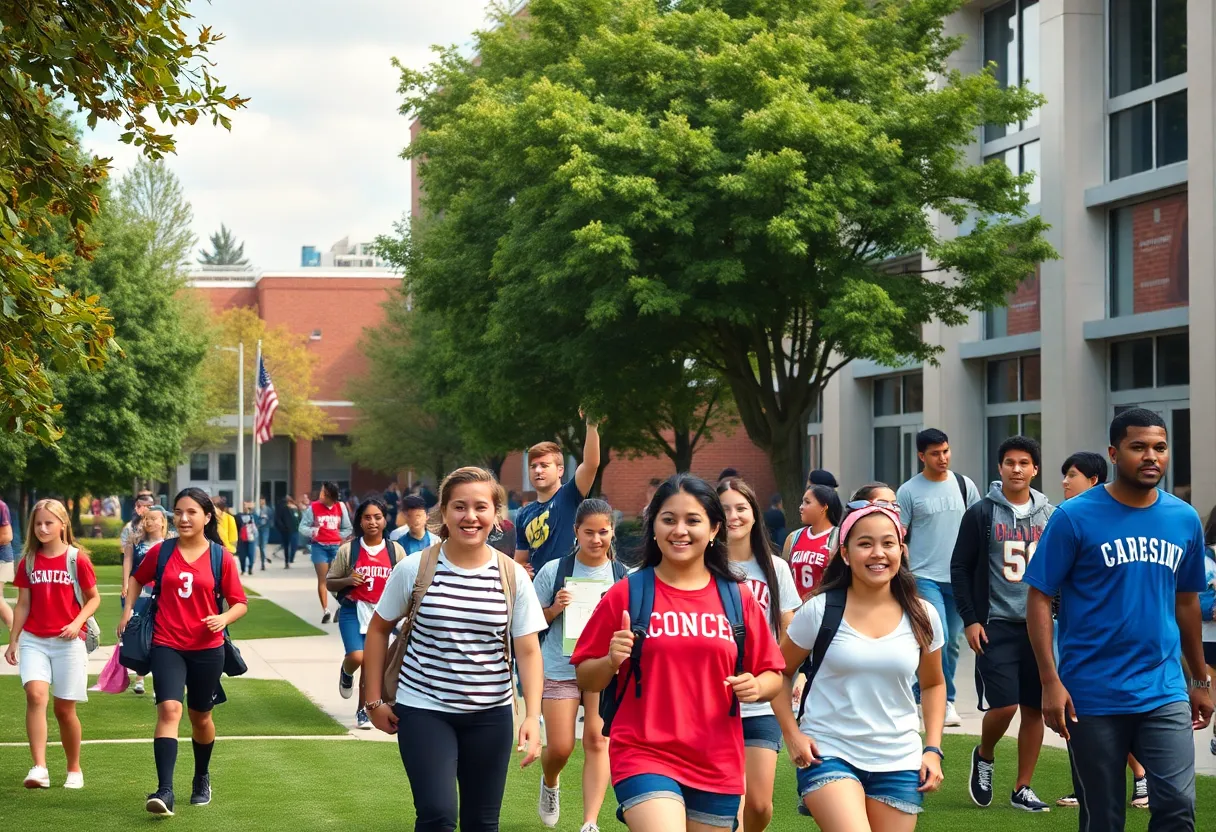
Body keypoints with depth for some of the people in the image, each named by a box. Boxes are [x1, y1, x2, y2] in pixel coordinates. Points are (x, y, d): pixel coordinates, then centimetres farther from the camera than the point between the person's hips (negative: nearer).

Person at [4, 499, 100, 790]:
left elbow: (93, 598, 2)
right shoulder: (29, 561, 5)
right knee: (36, 694, -21)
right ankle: (39, 768, -25)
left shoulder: (77, 558, -3)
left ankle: (74, 770, 25)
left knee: (64, 708, 4)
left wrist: (78, 622, -14)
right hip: (33, 640, 2)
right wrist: (13, 641, 6)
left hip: (67, 641, -2)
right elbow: (23, 604, 10)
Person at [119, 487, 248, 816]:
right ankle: (164, 791, -26)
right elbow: (137, 579, 20)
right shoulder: (160, 552, 1)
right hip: (167, 645, 0)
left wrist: (224, 618, -18)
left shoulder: (221, 557, -3)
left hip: (207, 649, 1)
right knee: (169, 709, -20)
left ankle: (202, 779, 41)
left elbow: (240, 603, 1)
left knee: (200, 717, 15)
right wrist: (129, 609, 6)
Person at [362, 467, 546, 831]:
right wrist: (374, 700, 3)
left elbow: (528, 651, -3)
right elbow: (379, 629, 4)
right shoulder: (414, 569, -8)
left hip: (491, 713, 2)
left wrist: (533, 716, -15)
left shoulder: (513, 577, -4)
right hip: (423, 710, -2)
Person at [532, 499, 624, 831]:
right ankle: (550, 784, 36)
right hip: (560, 669, -1)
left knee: (597, 740, -11)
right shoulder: (554, 571, -3)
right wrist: (555, 609, -14)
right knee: (560, 747, 0)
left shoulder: (623, 576, 2)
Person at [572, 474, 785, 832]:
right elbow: (585, 678, 4)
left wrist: (757, 687, -10)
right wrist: (611, 661, -17)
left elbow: (772, 675, 11)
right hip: (644, 758, -3)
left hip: (717, 765, 3)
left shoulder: (737, 599, 5)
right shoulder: (626, 595, -1)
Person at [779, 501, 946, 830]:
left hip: (899, 763, 4)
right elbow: (780, 674, 5)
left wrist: (933, 750, 6)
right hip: (829, 754, -3)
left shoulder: (922, 616, 2)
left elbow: (933, 684, 16)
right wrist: (791, 733, -7)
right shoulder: (820, 611, -6)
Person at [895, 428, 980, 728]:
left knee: (953, 641, 9)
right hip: (925, 577, -4)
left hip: (959, 577, 4)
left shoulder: (964, 485, 7)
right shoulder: (909, 491, -2)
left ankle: (946, 700, 21)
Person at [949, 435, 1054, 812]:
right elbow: (960, 568, 0)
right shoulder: (981, 514, -1)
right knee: (1003, 705, -12)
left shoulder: (1050, 516, 9)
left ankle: (1022, 788, 15)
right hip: (996, 625, -3)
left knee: (1035, 708, 4)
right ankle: (984, 757, 19)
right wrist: (970, 620, -7)